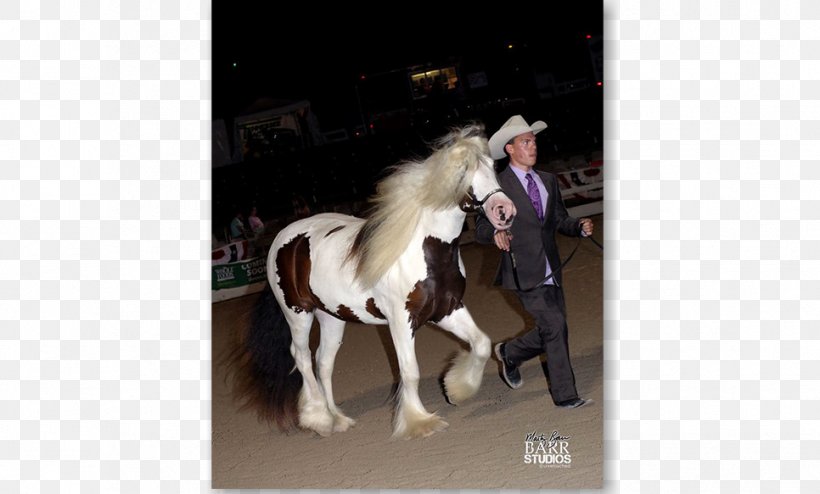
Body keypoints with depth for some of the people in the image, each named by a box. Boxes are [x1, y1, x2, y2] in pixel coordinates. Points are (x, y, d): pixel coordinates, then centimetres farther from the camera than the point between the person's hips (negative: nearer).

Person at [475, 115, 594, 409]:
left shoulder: (548, 181, 14)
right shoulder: (497, 186, -5)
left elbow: (560, 220, 16)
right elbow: (481, 229, -6)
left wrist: (580, 227, -5)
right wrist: (495, 234, -29)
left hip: (550, 271, 7)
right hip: (524, 273, -7)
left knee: (550, 333, 10)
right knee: (555, 325, -14)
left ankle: (510, 353, 38)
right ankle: (565, 394, -2)